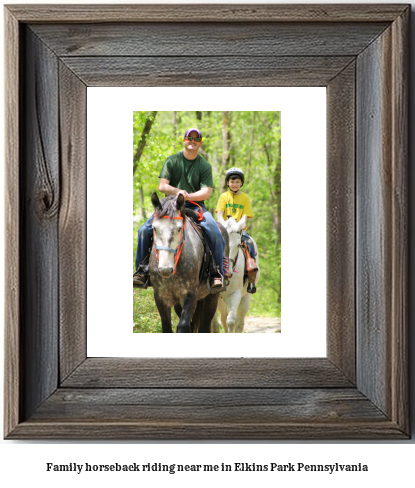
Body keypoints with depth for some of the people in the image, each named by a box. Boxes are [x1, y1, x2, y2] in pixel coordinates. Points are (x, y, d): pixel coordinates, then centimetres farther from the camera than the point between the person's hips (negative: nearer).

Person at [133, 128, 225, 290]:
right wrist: (177, 191, -20)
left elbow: (206, 192, -5)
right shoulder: (172, 161, 6)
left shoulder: (205, 166, 5)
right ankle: (142, 271, -4)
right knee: (144, 230, -18)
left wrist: (188, 196, -21)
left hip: (195, 206, -1)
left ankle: (218, 274, -14)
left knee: (215, 233, -26)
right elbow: (162, 186, -1)